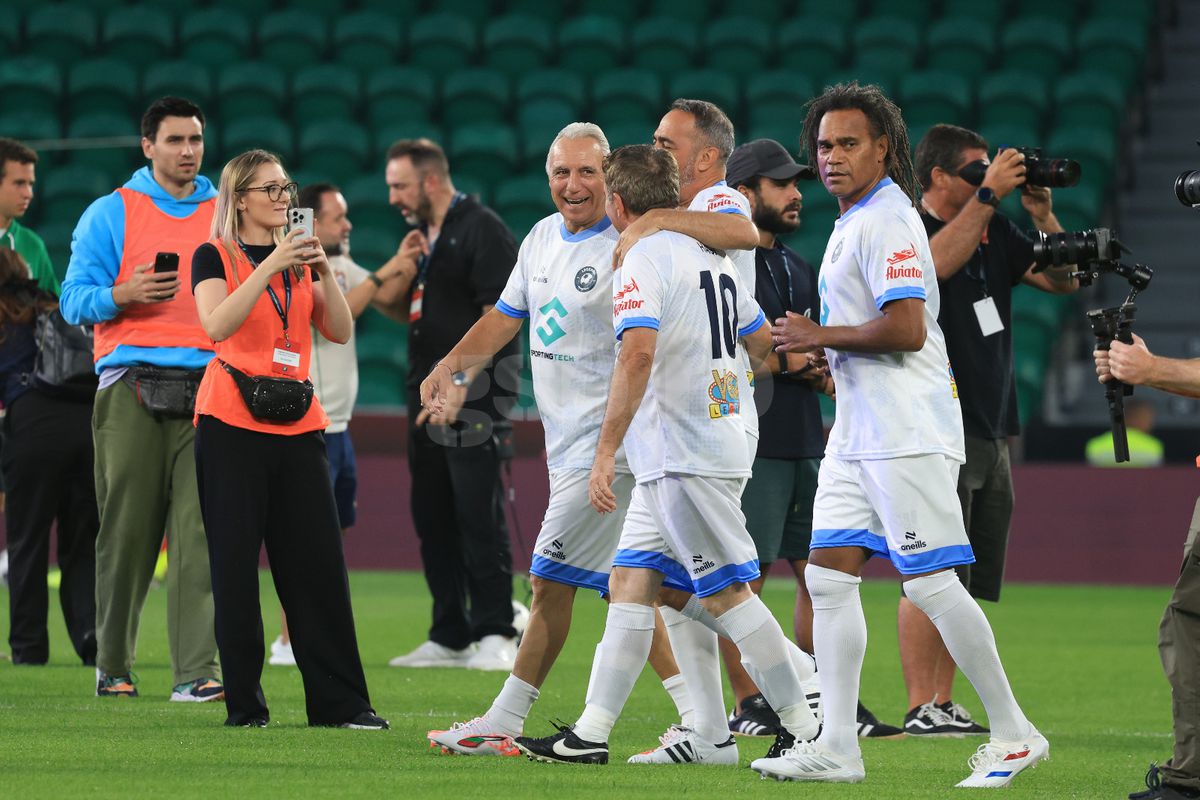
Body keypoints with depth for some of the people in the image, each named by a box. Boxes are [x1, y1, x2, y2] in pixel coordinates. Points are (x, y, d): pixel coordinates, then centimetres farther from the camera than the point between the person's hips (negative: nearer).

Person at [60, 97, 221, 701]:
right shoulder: (111, 214, 8)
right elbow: (76, 299, 4)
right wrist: (122, 295, -14)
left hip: (208, 385, 2)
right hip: (132, 382, -2)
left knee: (199, 531, -9)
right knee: (127, 530, 0)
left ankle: (196, 671, -14)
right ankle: (113, 665, 12)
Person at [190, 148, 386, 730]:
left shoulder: (300, 259, 16)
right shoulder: (215, 256, 1)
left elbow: (340, 332, 6)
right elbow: (217, 323, -17)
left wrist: (324, 273, -9)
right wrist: (270, 268, -21)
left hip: (297, 421, 5)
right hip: (232, 421, -4)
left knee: (319, 562, 1)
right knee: (235, 565, -4)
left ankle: (340, 701, 3)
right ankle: (244, 703, 1)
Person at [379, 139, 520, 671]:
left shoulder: (481, 229, -10)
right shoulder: (424, 235, 17)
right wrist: (402, 269, 4)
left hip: (472, 396, -9)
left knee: (477, 515, -10)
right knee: (432, 517, 9)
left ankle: (495, 633, -7)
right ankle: (450, 637, 15)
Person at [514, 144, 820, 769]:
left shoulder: (644, 258, -12)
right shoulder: (711, 258, 16)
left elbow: (639, 352, -26)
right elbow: (764, 342, 24)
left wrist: (605, 453, -26)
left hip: (682, 454, -10)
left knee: (726, 594, -7)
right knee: (630, 582, 8)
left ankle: (811, 730, -4)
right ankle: (591, 731, 6)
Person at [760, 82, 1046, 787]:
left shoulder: (887, 221, -14)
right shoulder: (853, 222, 18)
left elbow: (906, 329, -22)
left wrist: (822, 337, -12)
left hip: (907, 432, -10)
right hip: (859, 432, 10)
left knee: (932, 584, -9)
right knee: (829, 577, 4)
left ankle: (1014, 734, -2)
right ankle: (837, 748, 4)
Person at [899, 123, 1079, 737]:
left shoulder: (994, 234, 14)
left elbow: (1064, 281, 14)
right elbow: (937, 262, -29)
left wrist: (1043, 216, -1)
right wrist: (989, 196, -27)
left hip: (990, 429, 8)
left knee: (967, 583, 9)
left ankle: (945, 705, 14)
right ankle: (920, 709, -9)